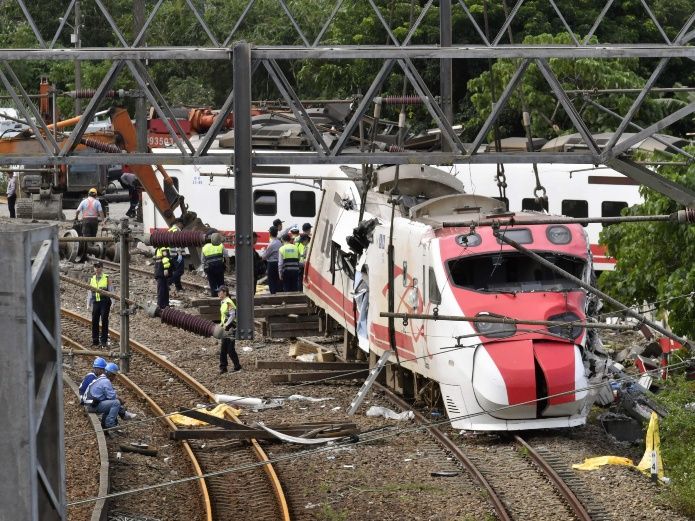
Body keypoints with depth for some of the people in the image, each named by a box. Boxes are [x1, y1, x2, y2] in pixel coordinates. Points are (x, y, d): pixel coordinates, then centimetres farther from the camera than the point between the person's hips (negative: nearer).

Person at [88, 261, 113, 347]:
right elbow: (90, 292, 18)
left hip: (105, 302, -4)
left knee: (104, 321, -3)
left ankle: (104, 341, 1)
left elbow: (111, 291, 0)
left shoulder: (106, 278, 0)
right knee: (94, 321, 2)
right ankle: (95, 340, 9)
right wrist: (88, 304, 14)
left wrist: (111, 304, -6)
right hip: (95, 302, 4)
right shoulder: (92, 279, 13)